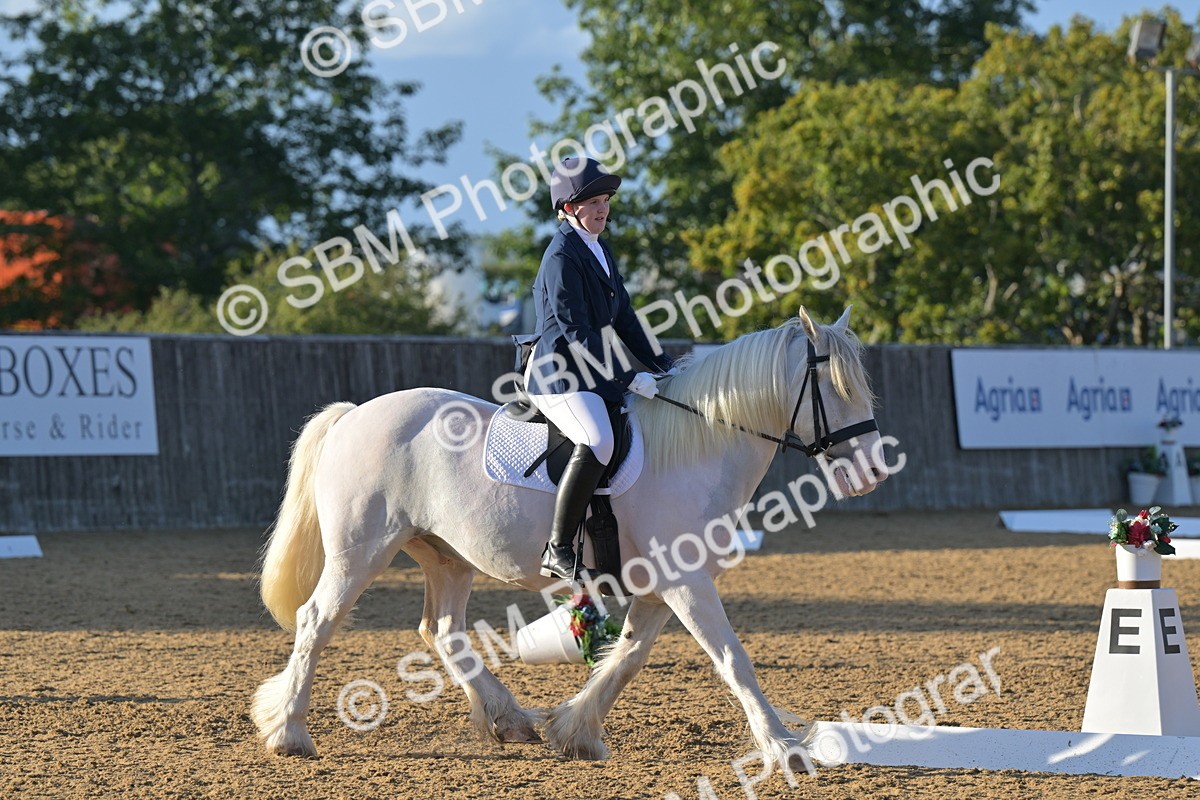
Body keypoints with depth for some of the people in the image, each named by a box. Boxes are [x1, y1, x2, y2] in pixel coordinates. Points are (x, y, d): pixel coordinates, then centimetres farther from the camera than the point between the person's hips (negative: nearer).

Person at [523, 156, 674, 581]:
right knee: (598, 443, -34)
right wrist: (626, 378, -20)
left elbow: (623, 318, 22)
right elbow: (574, 330, -19)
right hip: (560, 378, -10)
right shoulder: (563, 255, -13)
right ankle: (558, 551, -32)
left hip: (595, 377, 10)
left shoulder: (600, 251, 17)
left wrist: (659, 364, 13)